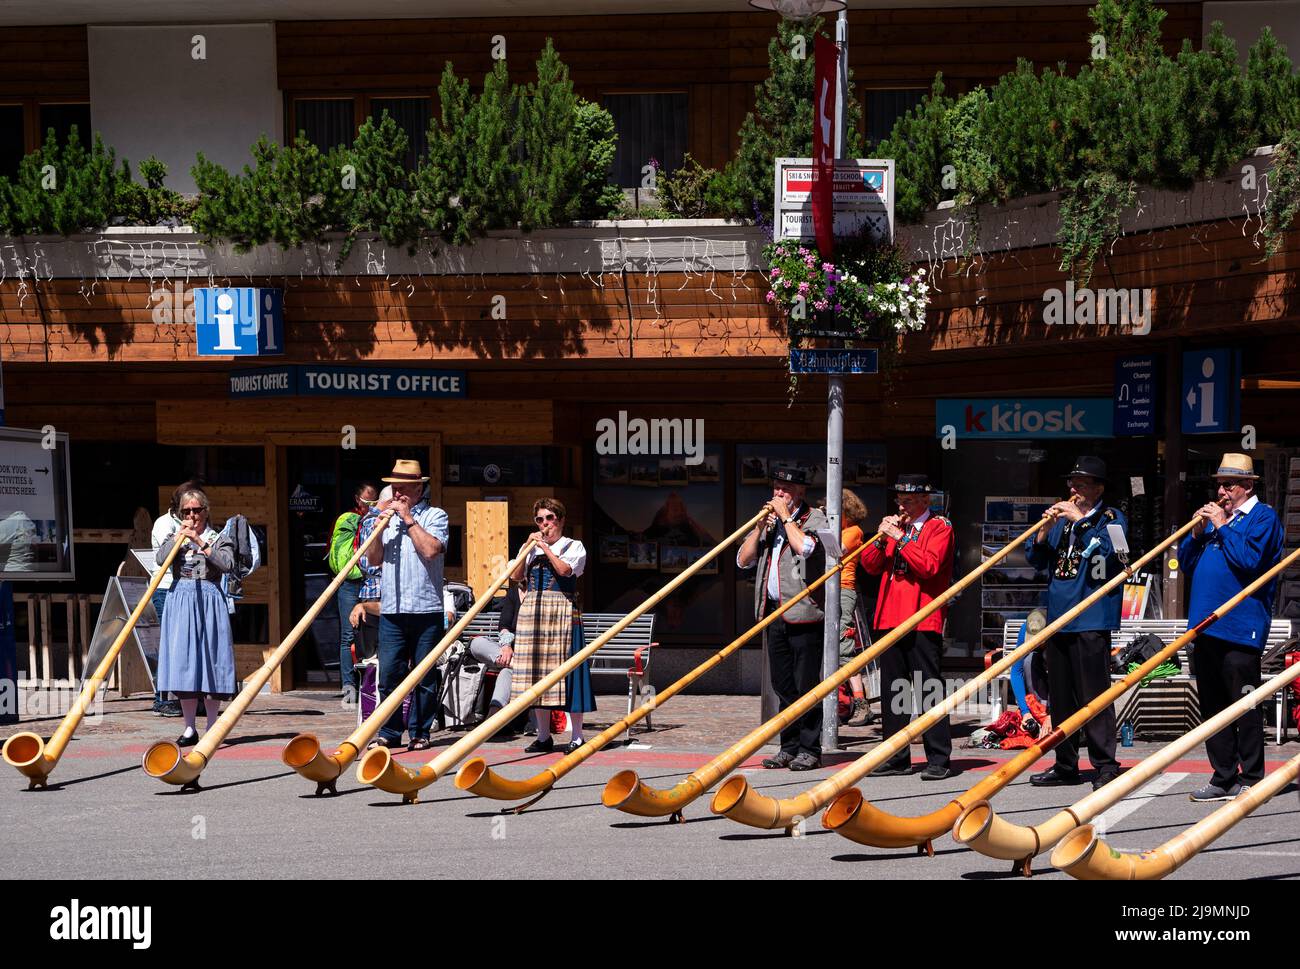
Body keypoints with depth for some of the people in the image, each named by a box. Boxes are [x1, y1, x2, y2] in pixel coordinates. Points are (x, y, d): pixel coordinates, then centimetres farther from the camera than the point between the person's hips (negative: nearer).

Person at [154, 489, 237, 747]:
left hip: (209, 601, -2)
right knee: (183, 662, 0)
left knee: (210, 660, -3)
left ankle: (212, 727, 2)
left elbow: (227, 564, -10)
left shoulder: (219, 539, 9)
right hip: (180, 601, 2)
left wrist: (201, 542, -13)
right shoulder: (174, 538, 16)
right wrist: (179, 535, -4)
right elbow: (160, 559, -3)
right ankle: (190, 728, 5)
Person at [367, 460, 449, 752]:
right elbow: (373, 560, 12)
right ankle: (388, 733, 4)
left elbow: (431, 549, -13)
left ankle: (420, 733, 9)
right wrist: (379, 530, -3)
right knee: (389, 673, -2)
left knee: (425, 676, 2)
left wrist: (408, 520, -8)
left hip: (426, 609, -3)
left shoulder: (435, 516, 4)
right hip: (391, 609, 3)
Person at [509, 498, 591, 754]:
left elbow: (564, 569, -13)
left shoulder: (574, 546, 6)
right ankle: (543, 737, 11)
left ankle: (576, 737, -5)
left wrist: (545, 547, -7)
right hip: (532, 611, 5)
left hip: (562, 611, -5)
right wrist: (528, 547, 0)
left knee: (565, 667, -8)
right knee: (536, 673, 4)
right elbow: (516, 576, 6)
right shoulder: (531, 548, 18)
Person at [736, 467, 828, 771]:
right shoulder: (767, 521, 19)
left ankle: (809, 749, 1)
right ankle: (789, 747, 16)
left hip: (803, 612, -6)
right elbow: (743, 560, 12)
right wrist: (761, 528, 0)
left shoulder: (815, 520, 0)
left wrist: (786, 516, -10)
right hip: (773, 612, 6)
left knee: (806, 684, -4)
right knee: (782, 685, 9)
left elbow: (805, 547, -21)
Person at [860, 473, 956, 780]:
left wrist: (900, 538, -15)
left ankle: (939, 759, -5)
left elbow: (929, 566, -16)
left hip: (923, 620, -7)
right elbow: (869, 565, 13)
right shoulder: (896, 525, 19)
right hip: (889, 618, 7)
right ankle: (897, 757, 14)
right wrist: (881, 539, -3)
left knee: (929, 688, -7)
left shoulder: (940, 527, -1)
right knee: (892, 690, 8)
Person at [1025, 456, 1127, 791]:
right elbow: (1035, 559, 14)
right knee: (1061, 696, 11)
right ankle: (1066, 765, 18)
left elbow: (1108, 549, -17)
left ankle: (1105, 765, -6)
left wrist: (1079, 519, -18)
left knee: (1094, 694, -10)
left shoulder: (1112, 518, 2)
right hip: (1058, 618, 7)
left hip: (1091, 621, -7)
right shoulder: (1062, 518, 18)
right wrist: (1044, 529, -2)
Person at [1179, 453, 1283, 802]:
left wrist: (1222, 527, -12)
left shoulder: (1263, 517, -3)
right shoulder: (1216, 515, 20)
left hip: (1240, 627, -8)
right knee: (1212, 706, 10)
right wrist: (1198, 533, 3)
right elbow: (1187, 563, 18)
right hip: (1207, 626, 8)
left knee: (1244, 706, -5)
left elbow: (1249, 560, -18)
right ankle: (1223, 778, 16)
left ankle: (1250, 779, 0)